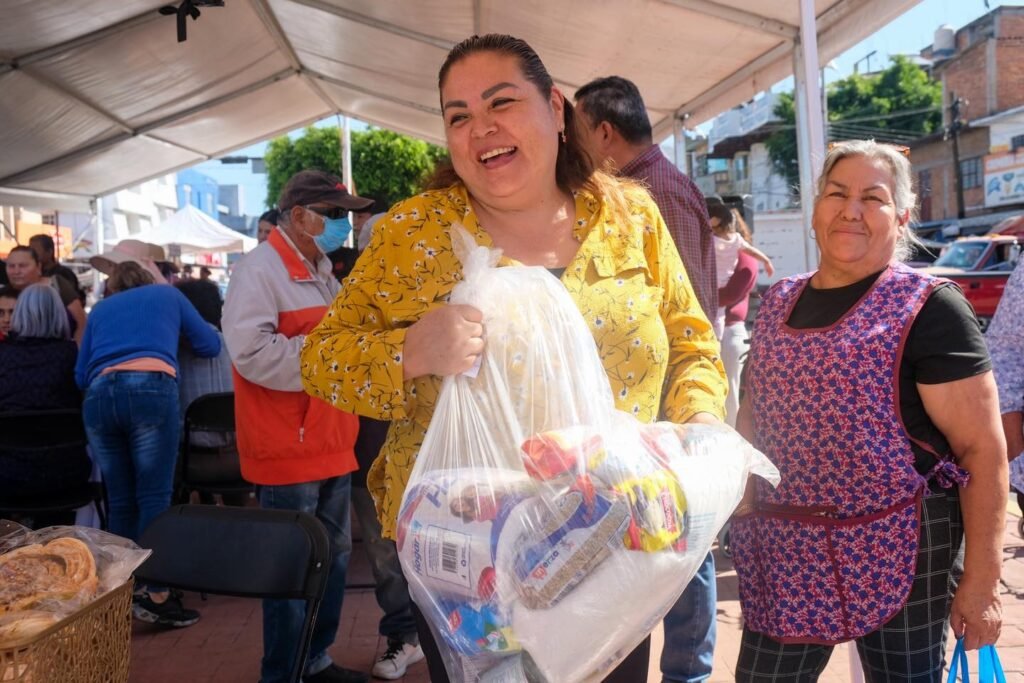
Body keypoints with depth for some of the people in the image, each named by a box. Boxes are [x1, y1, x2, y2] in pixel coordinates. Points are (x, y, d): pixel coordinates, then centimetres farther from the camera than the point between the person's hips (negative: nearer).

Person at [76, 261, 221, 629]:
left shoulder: (100, 309, 30)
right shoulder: (167, 294, 25)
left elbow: (81, 375, 24)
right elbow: (209, 345, 25)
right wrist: (174, 331, 46)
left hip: (100, 395, 3)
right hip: (151, 389, -3)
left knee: (120, 500, 11)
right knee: (154, 496, -3)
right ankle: (157, 595, -6)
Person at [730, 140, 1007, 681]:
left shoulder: (927, 307, -10)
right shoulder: (780, 301, 7)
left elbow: (983, 450, -11)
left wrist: (981, 581, -12)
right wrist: (742, 497, 5)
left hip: (896, 551, -4)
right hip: (785, 551, 5)